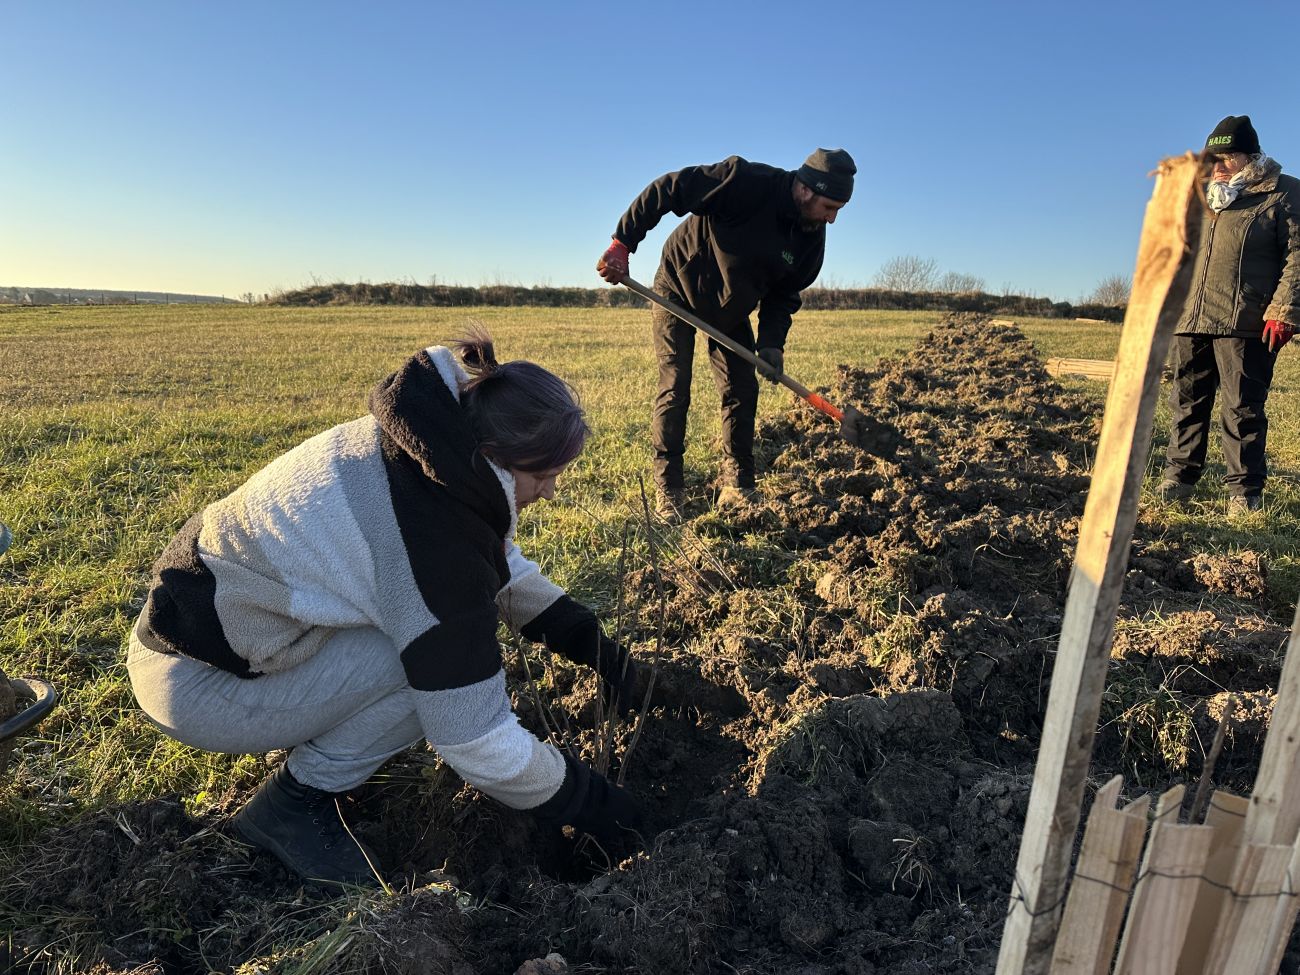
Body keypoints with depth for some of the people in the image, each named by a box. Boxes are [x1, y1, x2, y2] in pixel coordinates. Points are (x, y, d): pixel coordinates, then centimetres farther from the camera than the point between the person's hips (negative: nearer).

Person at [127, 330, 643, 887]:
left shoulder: (419, 444, -6)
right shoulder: (431, 534, -33)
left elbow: (501, 565, 10)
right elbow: (480, 745, -27)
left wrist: (595, 645, 8)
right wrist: (591, 804, -11)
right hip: (195, 684, -8)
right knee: (446, 659, -21)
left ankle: (311, 737, 15)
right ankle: (296, 799, -2)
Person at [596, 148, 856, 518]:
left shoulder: (812, 237, -10)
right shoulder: (744, 182, -30)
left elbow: (784, 295, -2)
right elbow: (664, 191, -29)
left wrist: (771, 343, -17)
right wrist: (623, 243, -31)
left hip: (732, 309, 6)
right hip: (679, 290, -6)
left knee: (742, 391, 1)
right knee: (674, 392, -10)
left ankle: (737, 487, 12)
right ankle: (668, 495, -1)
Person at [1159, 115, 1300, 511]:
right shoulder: (1202, 199, 21)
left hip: (1245, 325, -5)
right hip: (1191, 320, 6)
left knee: (1242, 408, -3)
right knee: (1187, 402, 7)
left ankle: (1245, 490, 4)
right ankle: (1179, 476, 16)